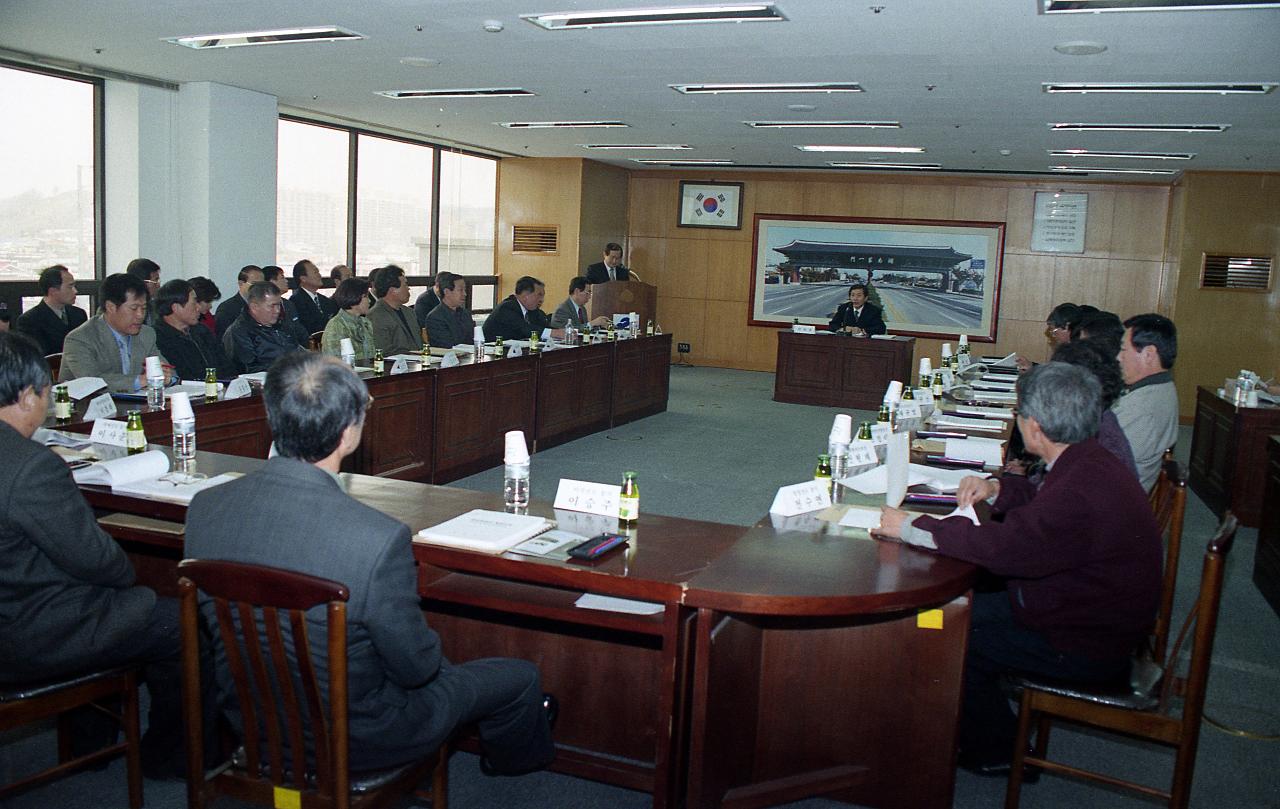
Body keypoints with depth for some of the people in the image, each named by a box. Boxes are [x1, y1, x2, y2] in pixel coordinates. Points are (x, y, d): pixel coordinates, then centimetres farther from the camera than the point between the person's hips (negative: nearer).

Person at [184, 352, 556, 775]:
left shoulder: (204, 507, -16)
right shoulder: (379, 538, -35)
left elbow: (212, 621, 2)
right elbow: (416, 666, -21)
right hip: (351, 739, -6)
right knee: (520, 676, 18)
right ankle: (512, 759, 50)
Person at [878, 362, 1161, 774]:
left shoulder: (1083, 493, -34)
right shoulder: (1090, 463, 0)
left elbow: (1003, 547, -35)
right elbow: (1043, 505, 20)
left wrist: (910, 527, -25)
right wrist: (997, 487, 1)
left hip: (1084, 646, -10)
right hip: (1092, 616, 10)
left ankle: (996, 752, 15)